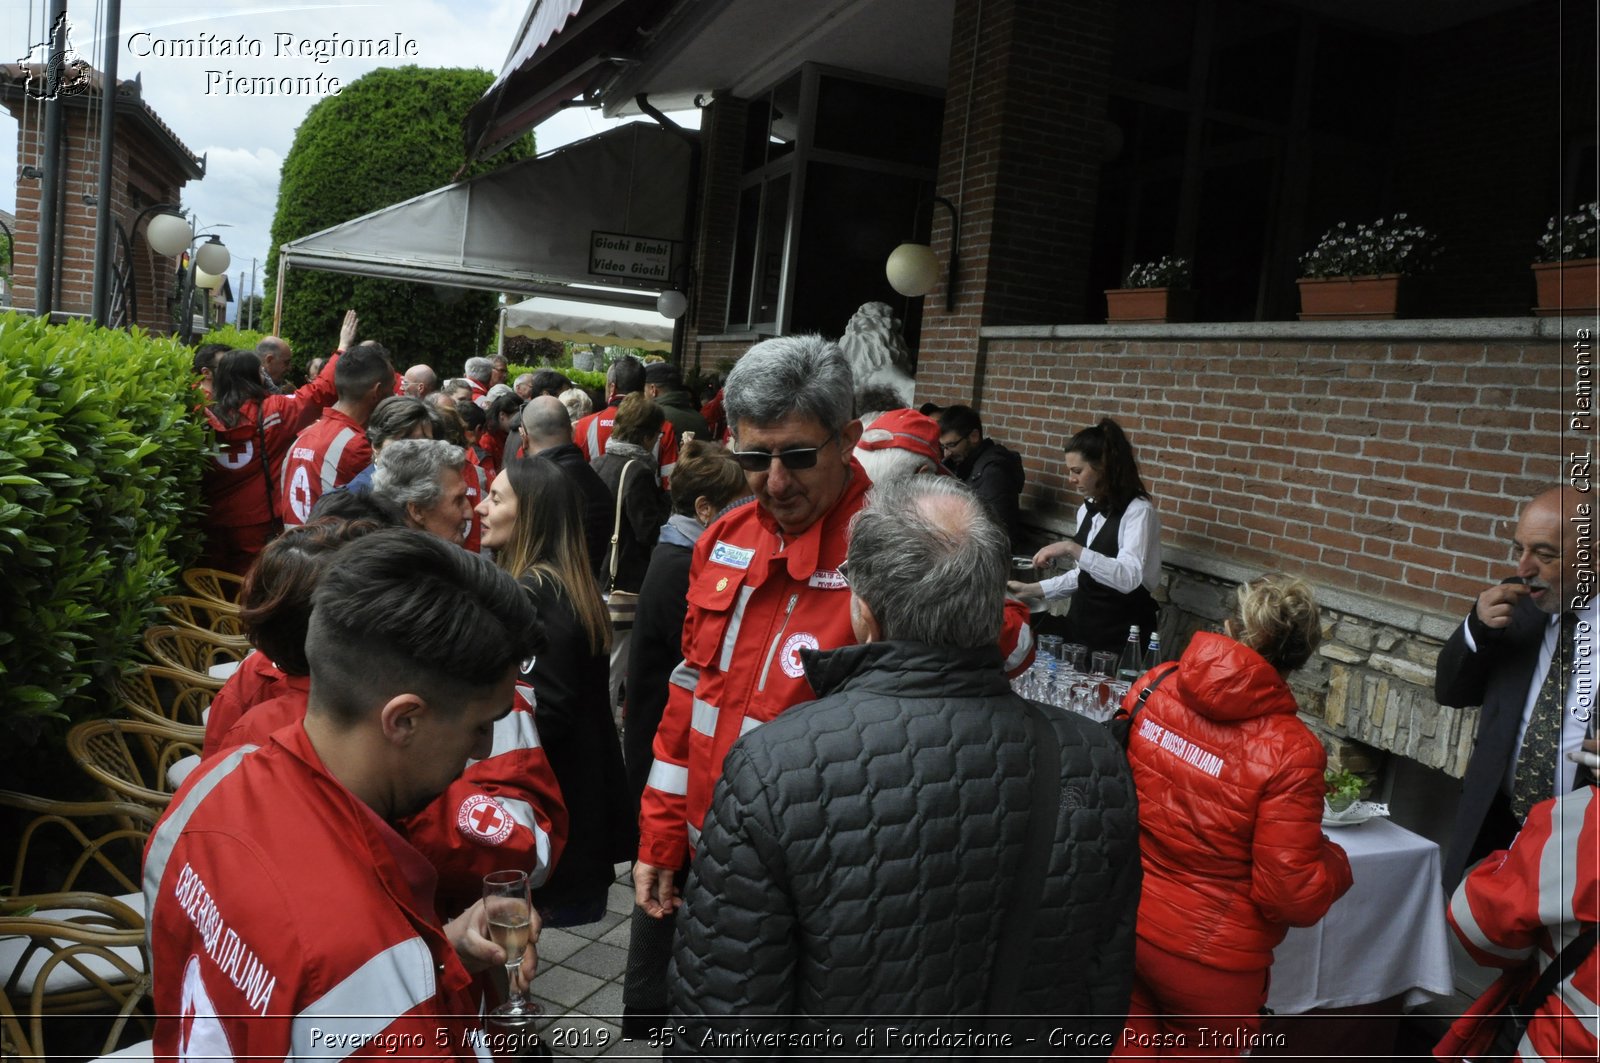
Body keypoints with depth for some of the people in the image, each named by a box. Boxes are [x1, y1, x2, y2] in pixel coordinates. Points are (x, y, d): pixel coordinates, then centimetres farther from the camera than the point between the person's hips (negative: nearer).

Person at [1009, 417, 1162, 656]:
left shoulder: (1138, 511, -15)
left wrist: (1071, 548, -34)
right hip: (1082, 624, 7)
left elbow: (1128, 578, -29)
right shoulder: (1086, 511, 8)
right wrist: (1033, 590, 8)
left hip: (1121, 633, -7)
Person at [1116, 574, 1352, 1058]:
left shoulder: (1154, 686, -11)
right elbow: (1291, 896, -18)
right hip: (1207, 962, -3)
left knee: (1128, 1048, 22)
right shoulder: (1289, 750, -22)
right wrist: (1336, 863, 2)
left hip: (1123, 922, 3)